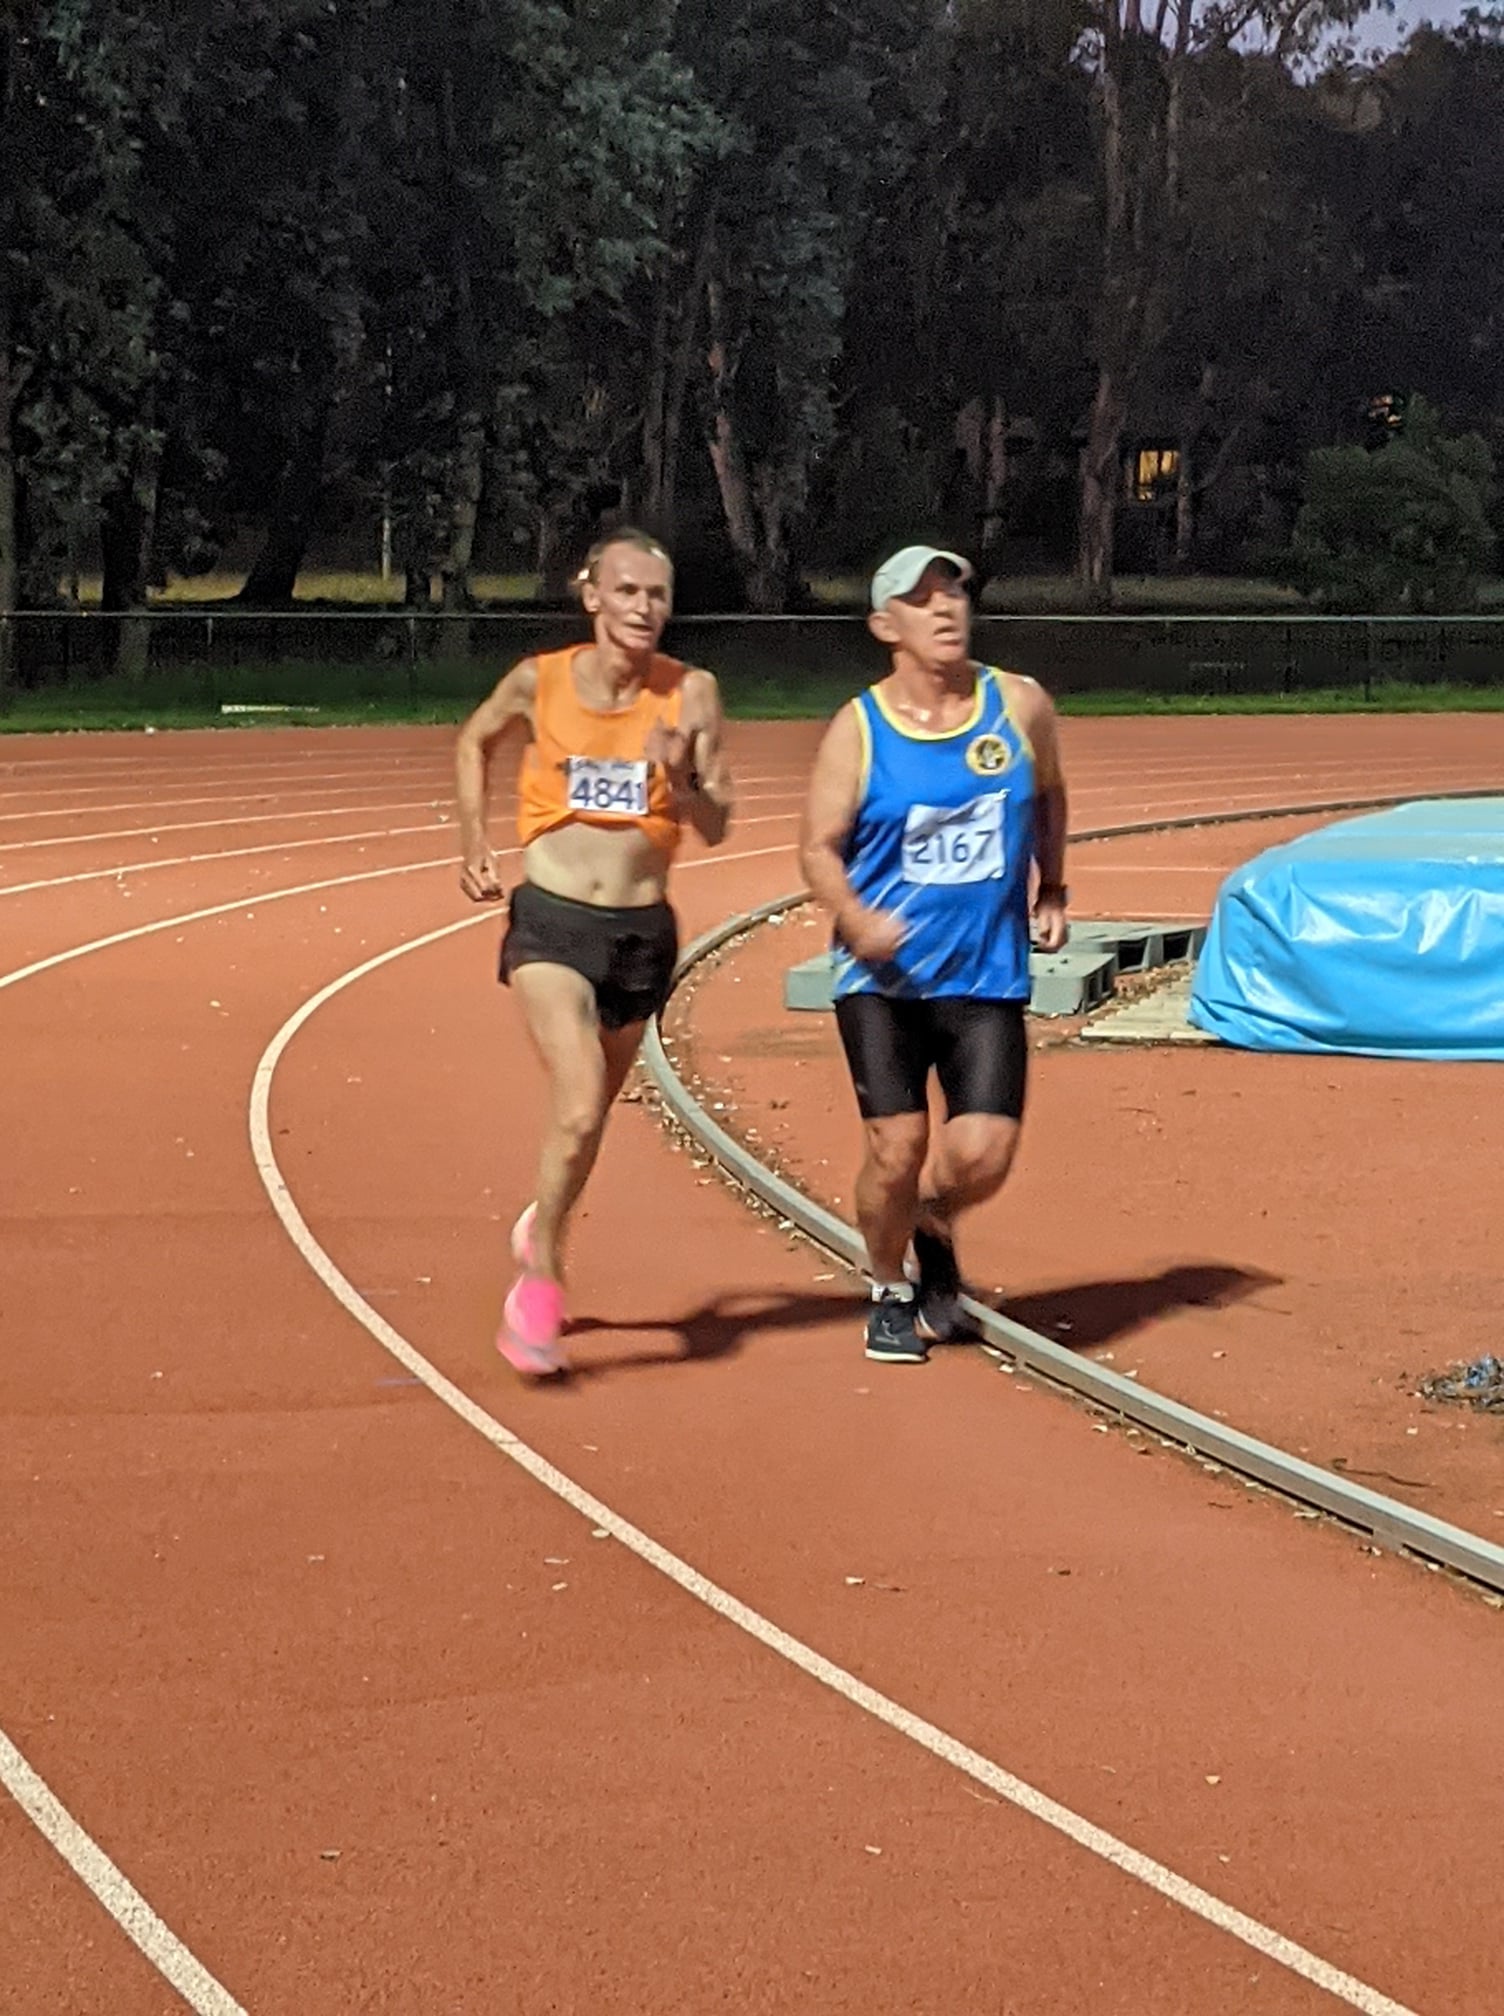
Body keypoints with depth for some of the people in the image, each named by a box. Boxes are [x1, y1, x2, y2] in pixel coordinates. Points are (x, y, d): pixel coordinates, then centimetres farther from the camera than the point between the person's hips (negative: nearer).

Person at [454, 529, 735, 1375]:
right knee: (580, 1108, -20)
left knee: (589, 1115, 17)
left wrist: (678, 779, -21)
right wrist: (475, 845, 9)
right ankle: (538, 1284, -4)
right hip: (551, 921, -2)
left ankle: (544, 1227, 47)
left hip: (643, 931, 2)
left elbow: (717, 827, -2)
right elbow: (476, 743, 17)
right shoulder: (542, 681, -4)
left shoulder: (692, 694, -4)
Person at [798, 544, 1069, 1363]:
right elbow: (818, 847, -5)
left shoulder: (1021, 706, 1)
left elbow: (1047, 794, 20)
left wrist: (1051, 889, 20)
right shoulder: (858, 729, -5)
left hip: (988, 975, 1)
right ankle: (890, 1292, 22)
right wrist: (854, 917, -23)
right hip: (880, 977, -1)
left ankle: (933, 1229, 27)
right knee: (897, 1148, -5)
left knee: (981, 1155, -9)